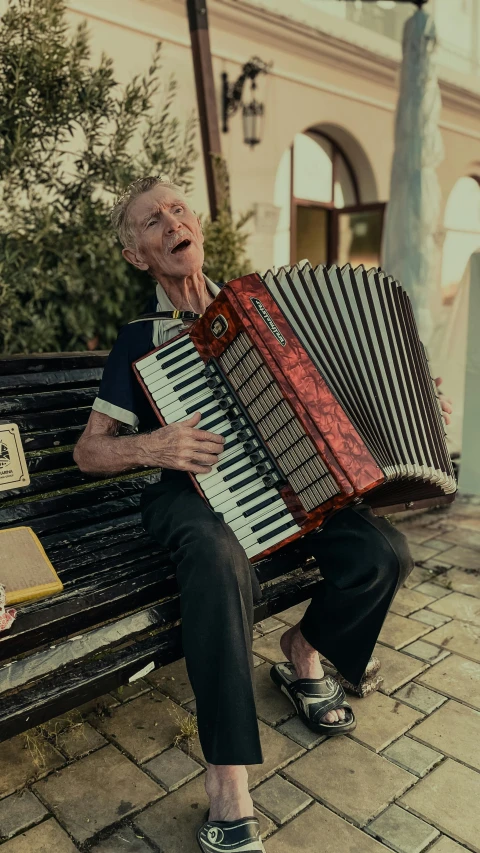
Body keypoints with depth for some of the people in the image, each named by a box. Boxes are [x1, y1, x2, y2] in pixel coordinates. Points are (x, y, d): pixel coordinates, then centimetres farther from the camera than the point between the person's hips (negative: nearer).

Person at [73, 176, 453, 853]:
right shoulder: (138, 340, 1)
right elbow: (88, 452, 2)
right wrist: (149, 447, -19)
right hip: (191, 492, -3)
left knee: (384, 554, -20)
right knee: (220, 560, -38)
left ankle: (304, 651, 10)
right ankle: (228, 789, -24)